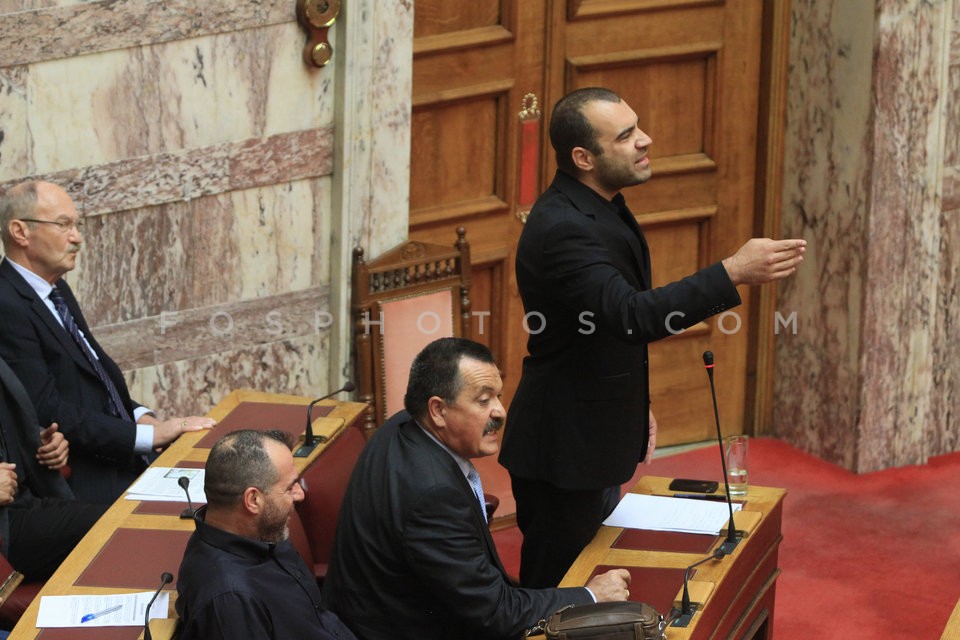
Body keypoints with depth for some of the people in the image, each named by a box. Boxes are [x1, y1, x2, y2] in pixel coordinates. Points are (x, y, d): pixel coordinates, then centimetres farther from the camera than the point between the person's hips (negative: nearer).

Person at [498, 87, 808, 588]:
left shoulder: (603, 209, 8)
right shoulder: (562, 227, -26)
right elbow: (633, 316, -37)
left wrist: (635, 406, 22)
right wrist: (734, 274, -42)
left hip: (598, 438, 10)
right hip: (562, 452, -10)